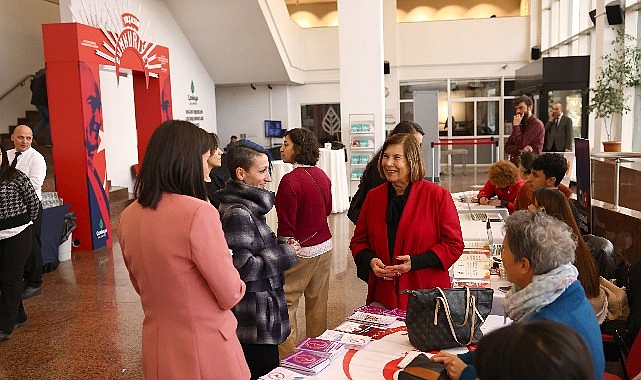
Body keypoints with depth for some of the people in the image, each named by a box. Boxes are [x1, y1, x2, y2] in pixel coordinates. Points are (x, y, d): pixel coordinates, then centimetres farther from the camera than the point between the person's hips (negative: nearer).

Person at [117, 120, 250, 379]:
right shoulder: (198, 212, -24)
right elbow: (231, 295, -16)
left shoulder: (128, 217, -3)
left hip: (157, 351, 6)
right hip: (206, 352, -6)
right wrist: (226, 265, 3)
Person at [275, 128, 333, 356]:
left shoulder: (290, 181, -19)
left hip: (301, 251, -8)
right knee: (317, 303, 16)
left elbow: (286, 225, -18)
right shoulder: (322, 176, 4)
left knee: (285, 303, 2)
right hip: (325, 247, 8)